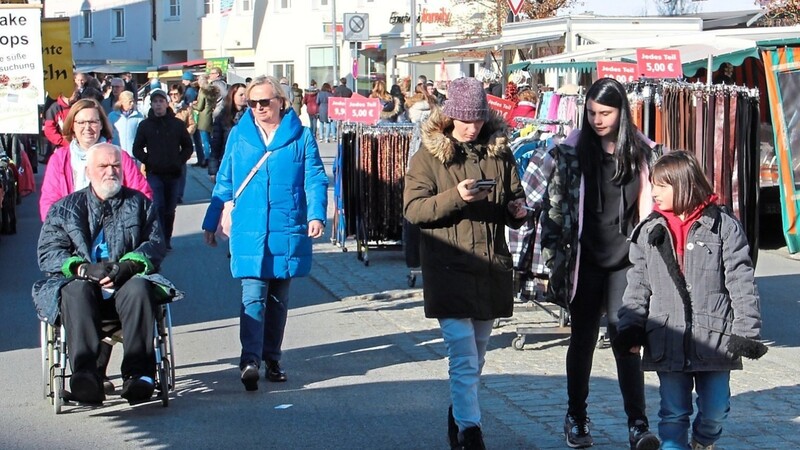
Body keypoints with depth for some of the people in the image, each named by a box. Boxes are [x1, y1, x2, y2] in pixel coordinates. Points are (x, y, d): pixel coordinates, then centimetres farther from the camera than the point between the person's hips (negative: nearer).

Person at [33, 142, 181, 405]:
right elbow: (48, 253, 7)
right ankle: (85, 373, -50)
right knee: (76, 291, -35)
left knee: (139, 288, -35)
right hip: (83, 283, 0)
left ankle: (139, 374, -45)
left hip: (126, 284, 0)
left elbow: (155, 244, 8)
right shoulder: (64, 209, 20)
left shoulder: (139, 203, 22)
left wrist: (128, 266, -13)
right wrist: (82, 268, -13)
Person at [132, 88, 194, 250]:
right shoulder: (145, 125, 4)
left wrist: (180, 161, -1)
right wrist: (148, 161, -5)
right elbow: (137, 149, 8)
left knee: (170, 209, 8)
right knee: (158, 207, -12)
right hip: (154, 174, -2)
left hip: (173, 174, 2)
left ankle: (167, 241, 17)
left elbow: (188, 147, 12)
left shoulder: (177, 124, 6)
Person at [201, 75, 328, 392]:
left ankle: (271, 357, 24)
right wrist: (210, 223, 15)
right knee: (253, 296, -13)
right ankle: (250, 360, -20)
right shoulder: (239, 135, 7)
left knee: (278, 298, 11)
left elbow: (315, 180, 0)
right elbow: (223, 184, 14)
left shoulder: (300, 136, 3)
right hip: (248, 232, 0)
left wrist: (316, 215, -16)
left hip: (288, 232, 1)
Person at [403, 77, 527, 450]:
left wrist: (517, 210, -4)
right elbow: (412, 209, -8)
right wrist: (454, 197, -23)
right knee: (464, 359, -12)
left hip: (491, 269, 5)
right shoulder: (429, 156, -2)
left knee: (475, 358, 16)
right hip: (449, 270, -4)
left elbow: (515, 198, 19)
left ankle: (459, 414, 32)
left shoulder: (499, 153, 9)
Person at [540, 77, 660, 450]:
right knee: (582, 339, 11)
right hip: (584, 262, 0)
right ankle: (576, 417, 26)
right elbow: (554, 206, 0)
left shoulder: (642, 153, 1)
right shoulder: (571, 152, -2)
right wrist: (551, 259, -4)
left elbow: (653, 206, 8)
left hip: (626, 262, 0)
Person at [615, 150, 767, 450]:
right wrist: (630, 328, 0)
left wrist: (747, 332, -8)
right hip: (667, 342, 2)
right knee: (673, 413, 4)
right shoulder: (649, 232, 6)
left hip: (714, 338, -2)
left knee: (715, 411, 9)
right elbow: (638, 285, 9)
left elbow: (741, 283, -4)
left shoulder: (723, 226, -3)